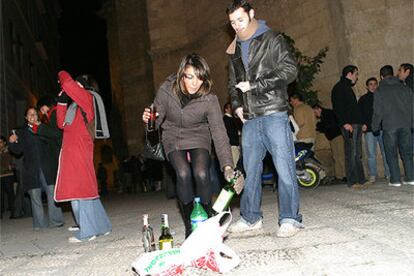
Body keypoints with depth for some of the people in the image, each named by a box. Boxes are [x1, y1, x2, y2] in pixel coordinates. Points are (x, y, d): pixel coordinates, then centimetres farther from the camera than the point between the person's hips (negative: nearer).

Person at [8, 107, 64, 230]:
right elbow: (18, 150, 5)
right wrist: (12, 142, -15)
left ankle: (55, 221, -1)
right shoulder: (21, 132, 15)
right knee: (35, 196, 0)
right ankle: (40, 223, 7)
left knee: (52, 193, -7)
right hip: (31, 169, 1)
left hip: (46, 168, 0)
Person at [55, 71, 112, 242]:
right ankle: (101, 226, 18)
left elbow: (68, 84, -17)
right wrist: (61, 102, 15)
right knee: (86, 189, 11)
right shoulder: (74, 105, 23)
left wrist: (62, 75, 5)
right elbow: (62, 124, 20)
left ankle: (87, 231, -7)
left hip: (79, 149, -9)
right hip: (72, 149, 9)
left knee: (80, 190, -10)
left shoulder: (87, 98, -1)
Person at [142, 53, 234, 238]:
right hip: (173, 139, 1)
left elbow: (219, 133, -24)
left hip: (198, 139, 0)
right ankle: (189, 226, -8)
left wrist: (227, 166, -33)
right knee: (183, 174, -24)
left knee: (201, 174, -25)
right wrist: (148, 119, -29)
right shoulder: (166, 91, -18)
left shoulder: (209, 99, -22)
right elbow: (157, 119, -4)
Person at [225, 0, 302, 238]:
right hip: (249, 119, 6)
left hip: (274, 114, -5)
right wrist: (237, 105, 8)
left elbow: (290, 70, -8)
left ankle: (290, 218, 3)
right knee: (251, 169, 8)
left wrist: (254, 85, -13)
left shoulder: (272, 40, 2)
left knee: (284, 168, -5)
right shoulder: (234, 50, 20)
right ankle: (251, 218, 18)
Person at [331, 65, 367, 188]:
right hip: (349, 125, -10)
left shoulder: (347, 88, 25)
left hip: (356, 124, 10)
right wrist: (344, 123, -23)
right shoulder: (339, 87, -5)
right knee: (351, 154, -10)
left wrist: (361, 123, 20)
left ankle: (361, 180, 12)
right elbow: (337, 107, -15)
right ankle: (353, 181, -7)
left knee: (358, 154, 9)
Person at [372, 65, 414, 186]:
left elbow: (378, 112, -3)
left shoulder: (379, 91, 1)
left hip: (389, 126, -4)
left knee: (391, 153, 2)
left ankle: (395, 180, -1)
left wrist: (375, 127, 6)